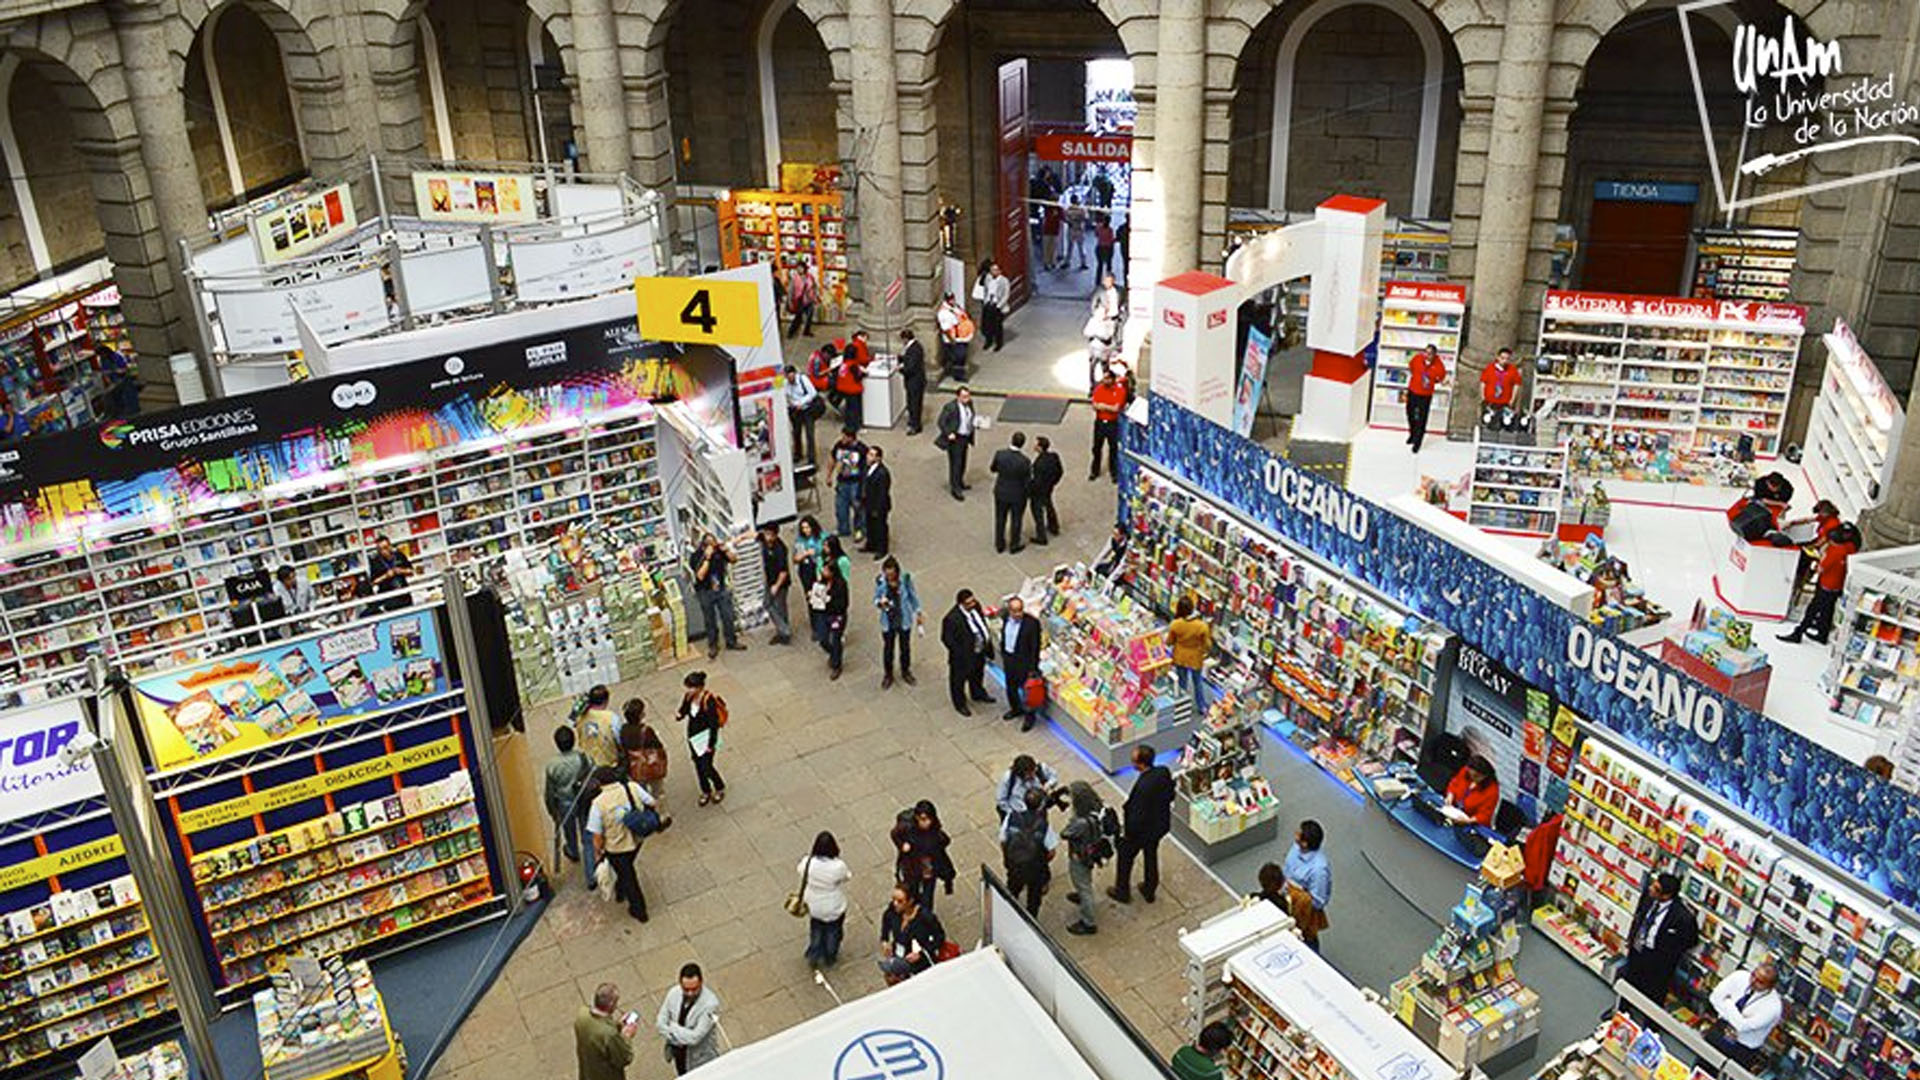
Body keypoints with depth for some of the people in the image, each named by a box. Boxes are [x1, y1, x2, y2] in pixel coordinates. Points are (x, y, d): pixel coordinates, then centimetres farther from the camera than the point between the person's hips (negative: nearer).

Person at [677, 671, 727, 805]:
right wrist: (680, 715, -23)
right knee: (698, 766, 18)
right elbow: (684, 711, 2)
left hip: (706, 736, -6)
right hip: (693, 736, 6)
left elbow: (714, 724, -22)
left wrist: (711, 745, -17)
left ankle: (720, 789, 30)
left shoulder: (709, 701, -28)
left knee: (706, 767, 0)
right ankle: (706, 792, 41)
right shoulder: (688, 697, -10)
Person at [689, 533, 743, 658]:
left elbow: (733, 559, -2)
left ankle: (731, 641, 27)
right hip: (706, 593, -3)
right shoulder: (695, 557, -18)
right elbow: (700, 575, -27)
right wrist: (707, 558, -32)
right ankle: (713, 646, 24)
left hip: (721, 589, 3)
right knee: (710, 621, 9)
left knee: (728, 617, 10)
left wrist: (724, 549, -19)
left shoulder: (718, 551, -10)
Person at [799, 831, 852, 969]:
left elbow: (801, 872, -3)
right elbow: (847, 877, -11)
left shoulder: (808, 862, -26)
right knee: (832, 932, 26)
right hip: (834, 909, -2)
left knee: (816, 931, 29)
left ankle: (813, 957, 45)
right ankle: (830, 958, 46)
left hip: (814, 907, 2)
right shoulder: (838, 866, -33)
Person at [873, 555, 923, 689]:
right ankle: (888, 675, 40)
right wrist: (880, 603, -31)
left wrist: (918, 614, 5)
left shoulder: (906, 579, -20)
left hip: (904, 620, 0)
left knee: (905, 647, 20)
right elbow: (875, 599, -6)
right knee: (888, 649, 16)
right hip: (888, 622, 0)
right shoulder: (880, 581, -19)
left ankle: (905, 672, 46)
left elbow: (913, 596, -4)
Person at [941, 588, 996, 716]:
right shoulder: (952, 619, -35)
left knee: (978, 674, 32)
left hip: (980, 650, 7)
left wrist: (987, 638, 7)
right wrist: (962, 654, -21)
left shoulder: (975, 605, -13)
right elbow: (947, 639, -24)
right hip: (964, 656, -7)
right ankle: (960, 704, 45)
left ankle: (978, 694, 60)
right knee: (959, 679, 20)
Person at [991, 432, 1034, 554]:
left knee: (1000, 519, 23)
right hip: (1018, 495, -2)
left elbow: (993, 469, -2)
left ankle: (1000, 545, 40)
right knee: (1016, 520, 21)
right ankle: (1015, 546, 40)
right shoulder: (1025, 461, -30)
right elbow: (1028, 483, -19)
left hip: (1001, 493, 2)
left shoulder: (999, 454, -22)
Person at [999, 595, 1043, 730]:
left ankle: (1029, 716, 30)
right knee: (1011, 688, 23)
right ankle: (1016, 709, 48)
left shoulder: (1032, 623, -24)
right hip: (1008, 658, 6)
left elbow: (1035, 647, -18)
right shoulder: (1006, 619, -6)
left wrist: (1032, 668, -16)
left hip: (1023, 662, -6)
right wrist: (1003, 658, 13)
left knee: (1026, 690, 9)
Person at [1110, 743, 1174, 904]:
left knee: (1125, 857, 20)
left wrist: (1127, 833, -14)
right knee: (1151, 856, 29)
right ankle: (1149, 891, 49)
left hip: (1142, 830, -7)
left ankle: (1122, 892, 40)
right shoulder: (1164, 772, -18)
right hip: (1161, 825, 7)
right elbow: (1170, 795, 0)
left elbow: (1138, 816, -30)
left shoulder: (1143, 786, -39)